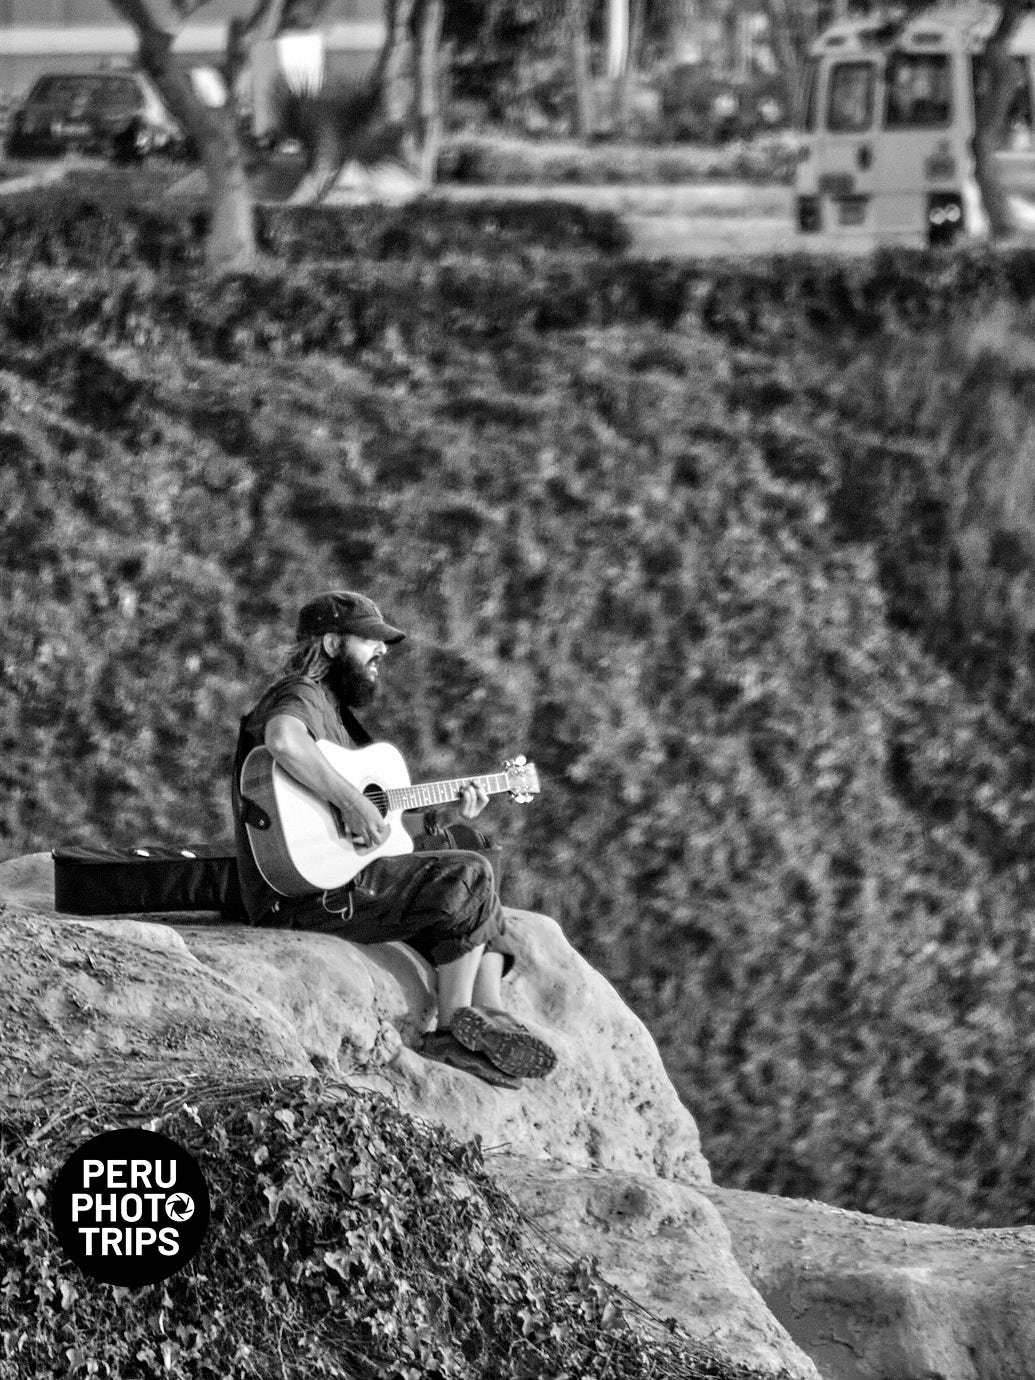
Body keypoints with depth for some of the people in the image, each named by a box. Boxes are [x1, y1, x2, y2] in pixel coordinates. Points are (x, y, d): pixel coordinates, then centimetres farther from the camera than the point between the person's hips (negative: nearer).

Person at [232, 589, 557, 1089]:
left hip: (341, 881, 11)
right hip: (305, 894, -11)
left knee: (478, 897, 13)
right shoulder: (301, 696, -9)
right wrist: (352, 802, -31)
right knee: (468, 877, -18)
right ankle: (455, 1029, -12)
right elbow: (283, 740, -36)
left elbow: (386, 812, 24)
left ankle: (489, 1020, -1)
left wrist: (445, 811, 13)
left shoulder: (334, 709, 24)